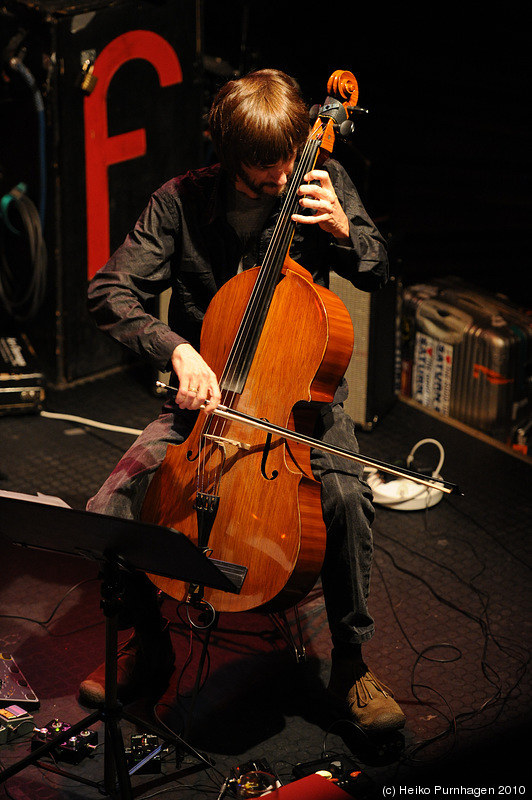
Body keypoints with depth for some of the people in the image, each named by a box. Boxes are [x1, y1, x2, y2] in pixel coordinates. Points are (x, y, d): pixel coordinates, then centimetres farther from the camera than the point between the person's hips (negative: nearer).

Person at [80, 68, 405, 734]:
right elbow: (109, 292, -14)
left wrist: (341, 228, -17)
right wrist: (176, 349, -31)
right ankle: (147, 648, 10)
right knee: (109, 510, -18)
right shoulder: (180, 202, -8)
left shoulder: (321, 181, -4)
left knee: (347, 496, -31)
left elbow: (377, 274, 5)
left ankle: (351, 662, -8)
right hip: (207, 393, 1)